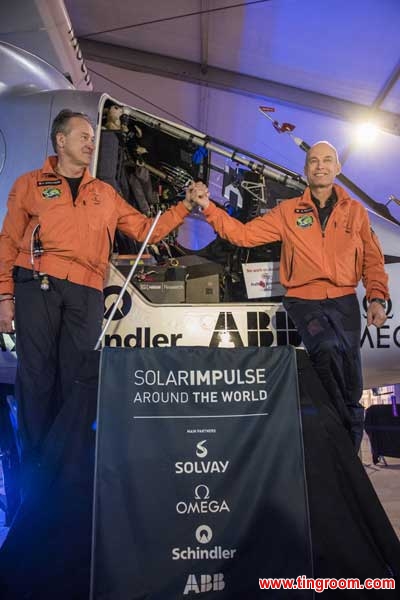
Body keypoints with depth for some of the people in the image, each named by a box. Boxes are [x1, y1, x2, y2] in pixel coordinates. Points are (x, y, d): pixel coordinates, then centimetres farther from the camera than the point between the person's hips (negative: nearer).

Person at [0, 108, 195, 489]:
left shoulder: (105, 194, 21)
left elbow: (145, 230, 18)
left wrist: (185, 206, 10)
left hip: (85, 293, 2)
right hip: (36, 286, -2)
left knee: (74, 377, 3)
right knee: (36, 372, -1)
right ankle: (33, 464, 12)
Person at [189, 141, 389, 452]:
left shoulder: (355, 210, 9)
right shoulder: (288, 211, 5)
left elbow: (373, 259, 11)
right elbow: (244, 233, 1)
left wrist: (377, 298, 0)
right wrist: (208, 207, -8)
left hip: (344, 300, 2)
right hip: (304, 300, -2)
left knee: (350, 371, 4)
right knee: (327, 348, -29)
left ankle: (350, 449, 29)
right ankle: (349, 425, -4)